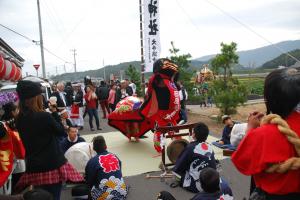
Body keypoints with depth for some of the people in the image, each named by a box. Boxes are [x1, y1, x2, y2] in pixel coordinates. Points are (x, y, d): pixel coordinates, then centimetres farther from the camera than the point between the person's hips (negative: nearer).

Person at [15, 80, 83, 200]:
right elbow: (61, 132, -6)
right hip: (52, 165, -6)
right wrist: (55, 113, 1)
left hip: (34, 167, 6)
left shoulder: (20, 119, 0)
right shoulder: (45, 117, -20)